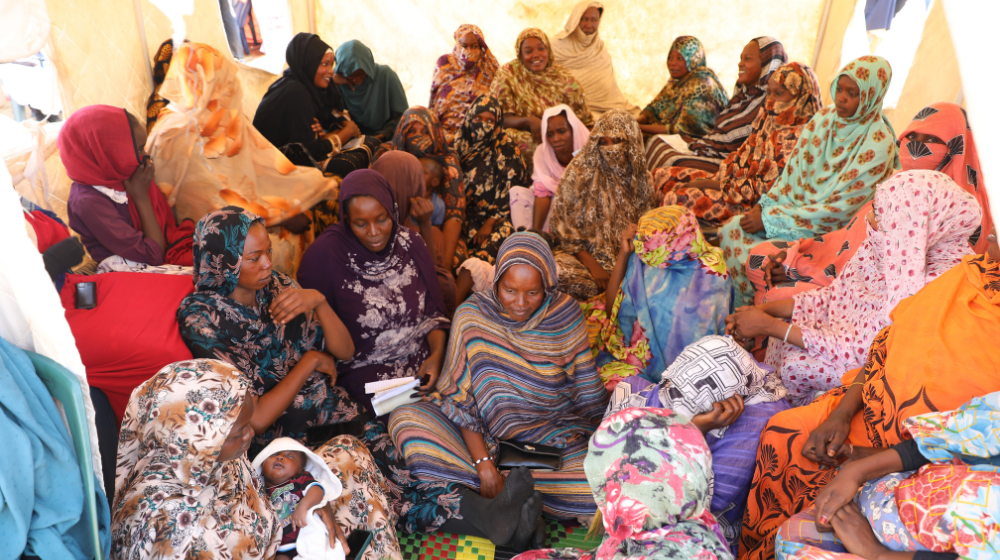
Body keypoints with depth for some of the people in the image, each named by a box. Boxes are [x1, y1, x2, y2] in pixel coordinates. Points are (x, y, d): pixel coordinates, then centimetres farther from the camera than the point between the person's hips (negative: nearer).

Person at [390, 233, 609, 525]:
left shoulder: (566, 314, -5)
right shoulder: (472, 315, -9)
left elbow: (587, 391, 3)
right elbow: (459, 397, -8)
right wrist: (483, 461, -19)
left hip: (554, 437, 0)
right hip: (485, 435, 0)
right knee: (405, 418, -24)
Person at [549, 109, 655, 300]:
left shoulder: (642, 179, 7)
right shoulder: (580, 172, -3)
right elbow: (563, 224, -5)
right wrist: (593, 266, -13)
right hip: (586, 254, -3)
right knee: (560, 273, -35)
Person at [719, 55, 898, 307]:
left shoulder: (878, 144, -18)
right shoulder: (825, 118, 2)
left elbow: (838, 210, -20)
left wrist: (769, 219, -20)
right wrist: (764, 204, -7)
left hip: (827, 231, -7)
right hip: (795, 206, 7)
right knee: (732, 229, -12)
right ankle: (736, 313, 2)